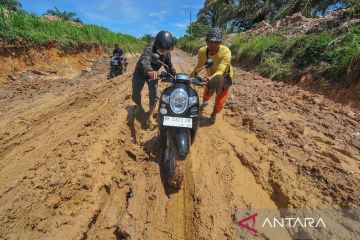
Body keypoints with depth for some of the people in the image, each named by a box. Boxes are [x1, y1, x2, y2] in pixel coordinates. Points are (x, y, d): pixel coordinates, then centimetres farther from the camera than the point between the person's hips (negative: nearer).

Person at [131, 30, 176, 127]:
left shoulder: (167, 54, -14)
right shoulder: (151, 47, -32)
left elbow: (169, 66, 2)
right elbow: (145, 59, -53)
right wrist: (149, 71, -74)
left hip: (153, 73, 3)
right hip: (140, 72, -3)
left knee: (154, 96, -11)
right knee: (135, 95, 1)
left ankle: (150, 117, 0)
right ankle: (140, 107, 34)